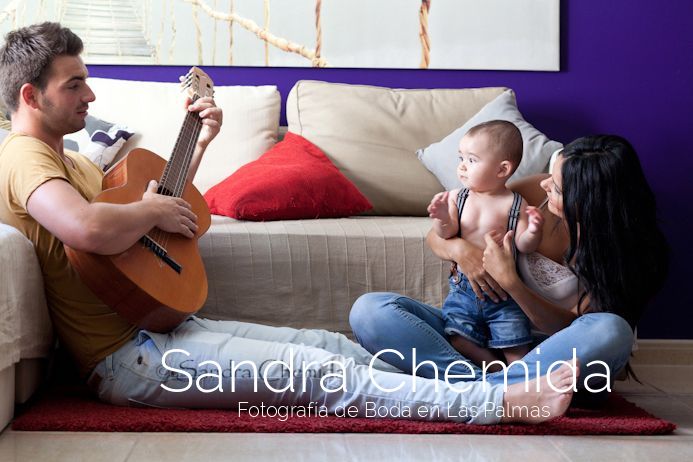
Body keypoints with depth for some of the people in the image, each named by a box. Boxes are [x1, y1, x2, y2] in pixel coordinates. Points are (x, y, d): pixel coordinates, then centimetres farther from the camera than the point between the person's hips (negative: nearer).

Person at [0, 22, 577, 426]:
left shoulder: (70, 161, 20)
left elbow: (161, 201, 28)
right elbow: (88, 229, -36)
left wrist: (199, 143, 15)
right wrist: (153, 211, -16)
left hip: (160, 325, 10)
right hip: (124, 357, -10)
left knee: (332, 346, 0)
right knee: (320, 374, -16)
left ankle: (478, 390, -2)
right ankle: (505, 403, -17)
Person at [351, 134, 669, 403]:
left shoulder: (617, 244, -13)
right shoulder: (534, 194, -7)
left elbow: (572, 329, -15)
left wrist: (510, 282, -28)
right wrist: (458, 249, -20)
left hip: (546, 353, -2)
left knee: (612, 332, -38)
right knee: (368, 310, -20)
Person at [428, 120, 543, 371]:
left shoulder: (515, 204, -5)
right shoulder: (456, 198, 1)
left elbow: (523, 246, -7)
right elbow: (446, 234, -4)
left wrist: (533, 232, -28)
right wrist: (442, 219, -24)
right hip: (464, 287, 2)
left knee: (515, 348, -11)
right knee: (458, 339, -13)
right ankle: (495, 369, 2)